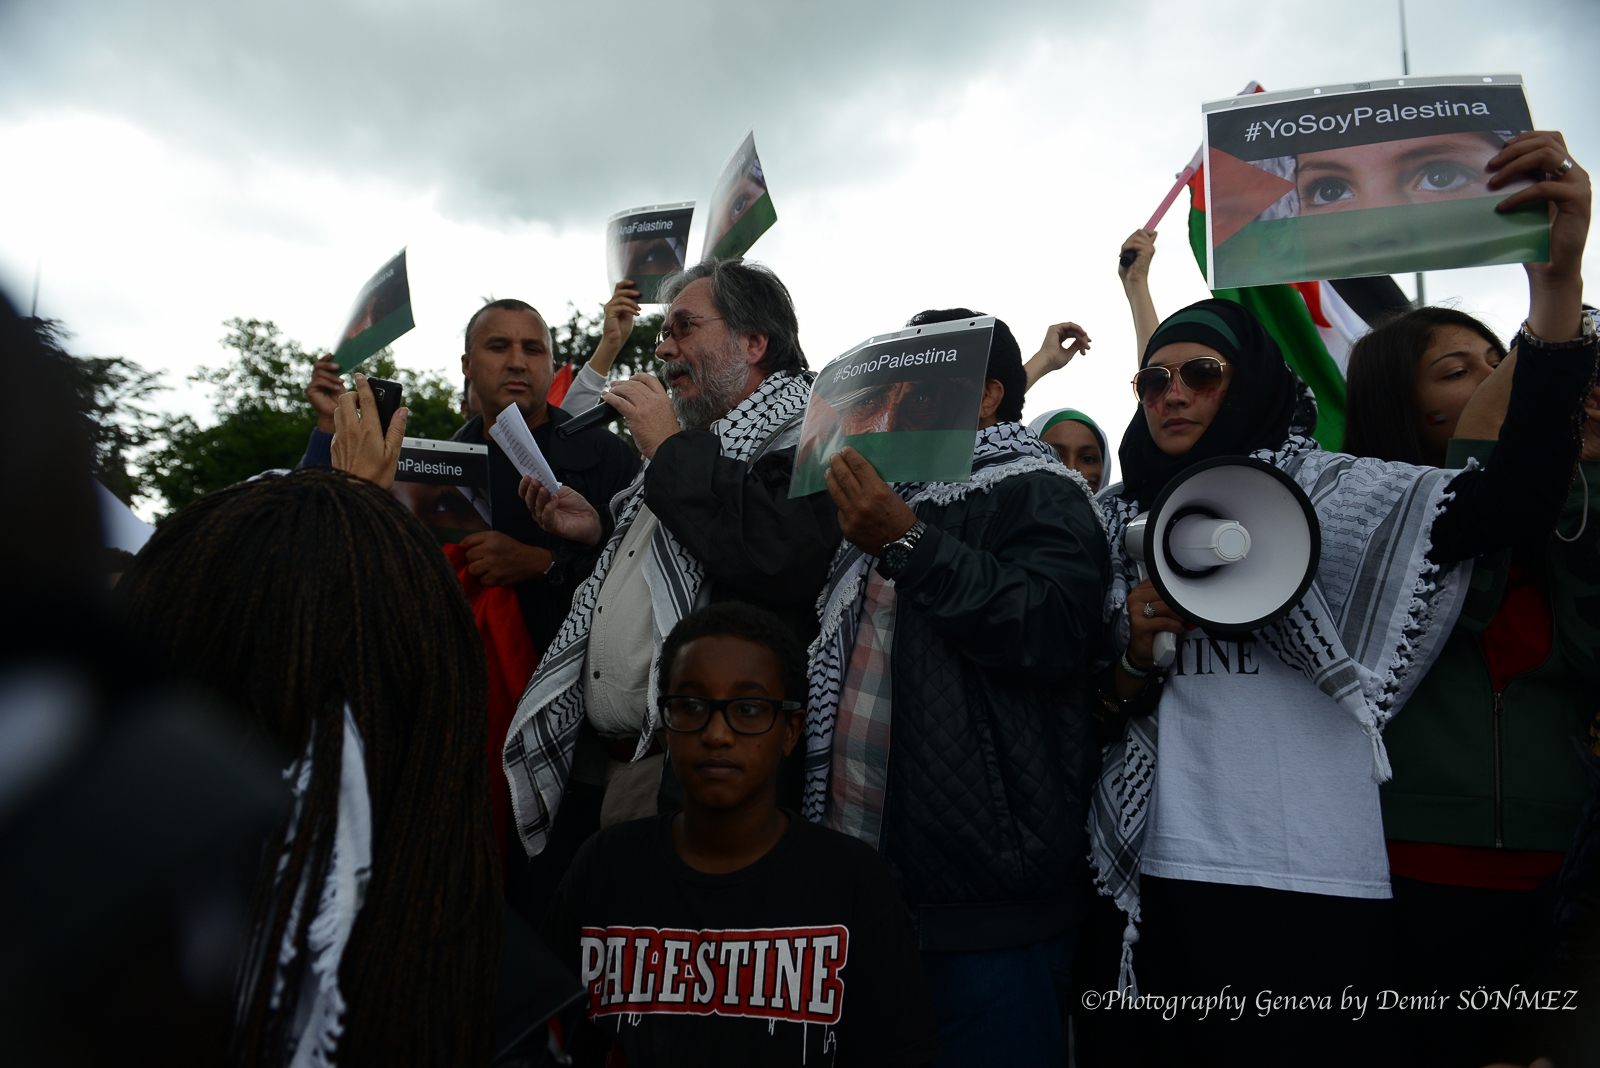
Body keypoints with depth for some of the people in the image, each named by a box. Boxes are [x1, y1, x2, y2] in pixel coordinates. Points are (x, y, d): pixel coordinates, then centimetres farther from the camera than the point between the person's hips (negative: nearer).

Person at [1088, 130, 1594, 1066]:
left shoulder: (1326, 490, -1)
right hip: (1170, 877, 4)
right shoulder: (1122, 523, 10)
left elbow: (1517, 500, -16)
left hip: (1318, 881, -3)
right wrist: (1134, 657, -10)